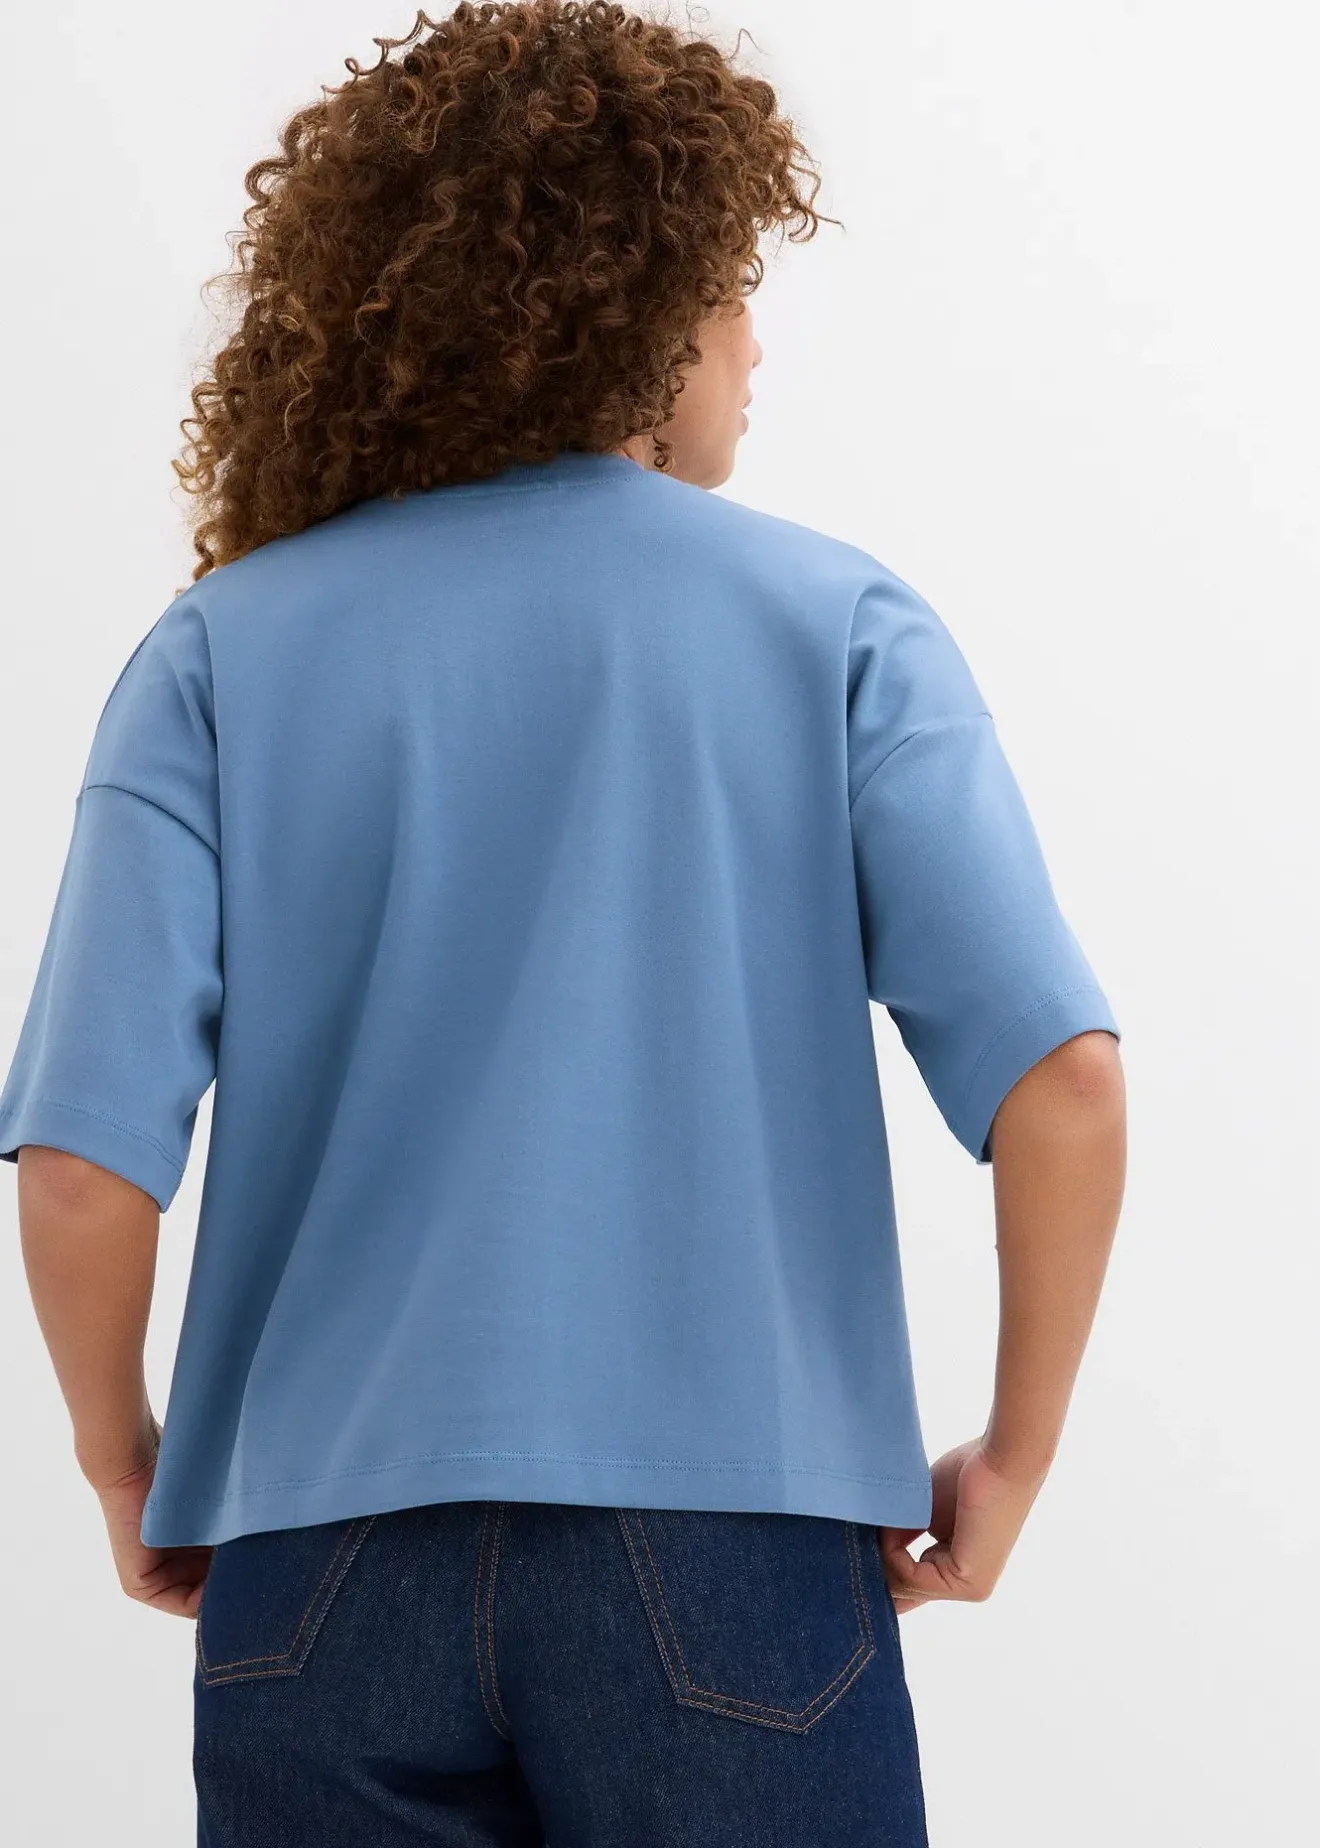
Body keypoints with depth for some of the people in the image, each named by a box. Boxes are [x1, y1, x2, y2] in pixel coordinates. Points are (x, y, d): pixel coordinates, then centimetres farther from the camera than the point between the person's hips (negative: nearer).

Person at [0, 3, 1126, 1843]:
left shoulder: (217, 656, 3)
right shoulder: (837, 624, 1)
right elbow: (1057, 1082, -8)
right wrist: (1015, 1454, 5)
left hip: (328, 1548, 1)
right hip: (730, 1548, -1)